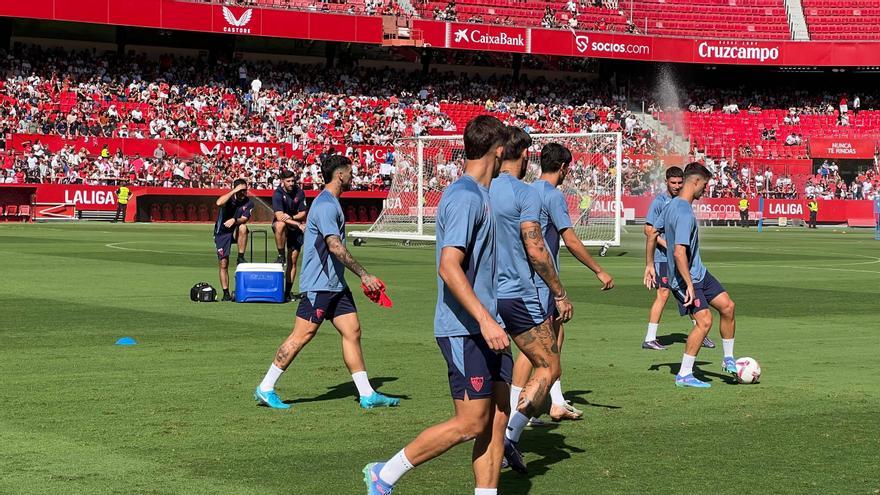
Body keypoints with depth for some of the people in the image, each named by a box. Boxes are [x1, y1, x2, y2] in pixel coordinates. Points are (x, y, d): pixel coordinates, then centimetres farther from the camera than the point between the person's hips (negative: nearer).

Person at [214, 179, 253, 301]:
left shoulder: (249, 203, -5)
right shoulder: (229, 198, -11)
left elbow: (244, 219, -18)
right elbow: (219, 203, -35)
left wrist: (234, 220, -38)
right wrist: (233, 191, -33)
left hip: (235, 232, 1)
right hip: (222, 233, -1)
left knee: (243, 227, -34)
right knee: (223, 263, -6)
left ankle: (241, 258, -23)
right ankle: (226, 293, 2)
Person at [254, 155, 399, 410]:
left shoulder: (331, 203, 17)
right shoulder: (325, 205, -16)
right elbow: (335, 246, -24)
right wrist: (363, 275, -23)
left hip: (335, 284, 10)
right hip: (319, 284, -10)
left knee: (353, 332, 5)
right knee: (302, 336, -6)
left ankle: (367, 395, 7)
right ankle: (265, 389, 2)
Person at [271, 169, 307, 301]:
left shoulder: (299, 193, -3)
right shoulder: (278, 194, -14)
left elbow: (303, 214, 0)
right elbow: (279, 216, -23)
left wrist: (291, 217, -21)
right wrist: (298, 224, -28)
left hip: (296, 228, 3)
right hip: (282, 223, -3)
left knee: (293, 261, -2)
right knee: (280, 225, -41)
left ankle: (287, 292, 4)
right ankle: (281, 256, -25)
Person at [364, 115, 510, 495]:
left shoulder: (480, 196, 15)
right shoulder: (465, 198, -16)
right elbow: (449, 267, -24)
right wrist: (485, 320, -28)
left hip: (485, 329, 10)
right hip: (464, 330, -10)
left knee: (497, 416, 6)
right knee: (471, 422, -6)